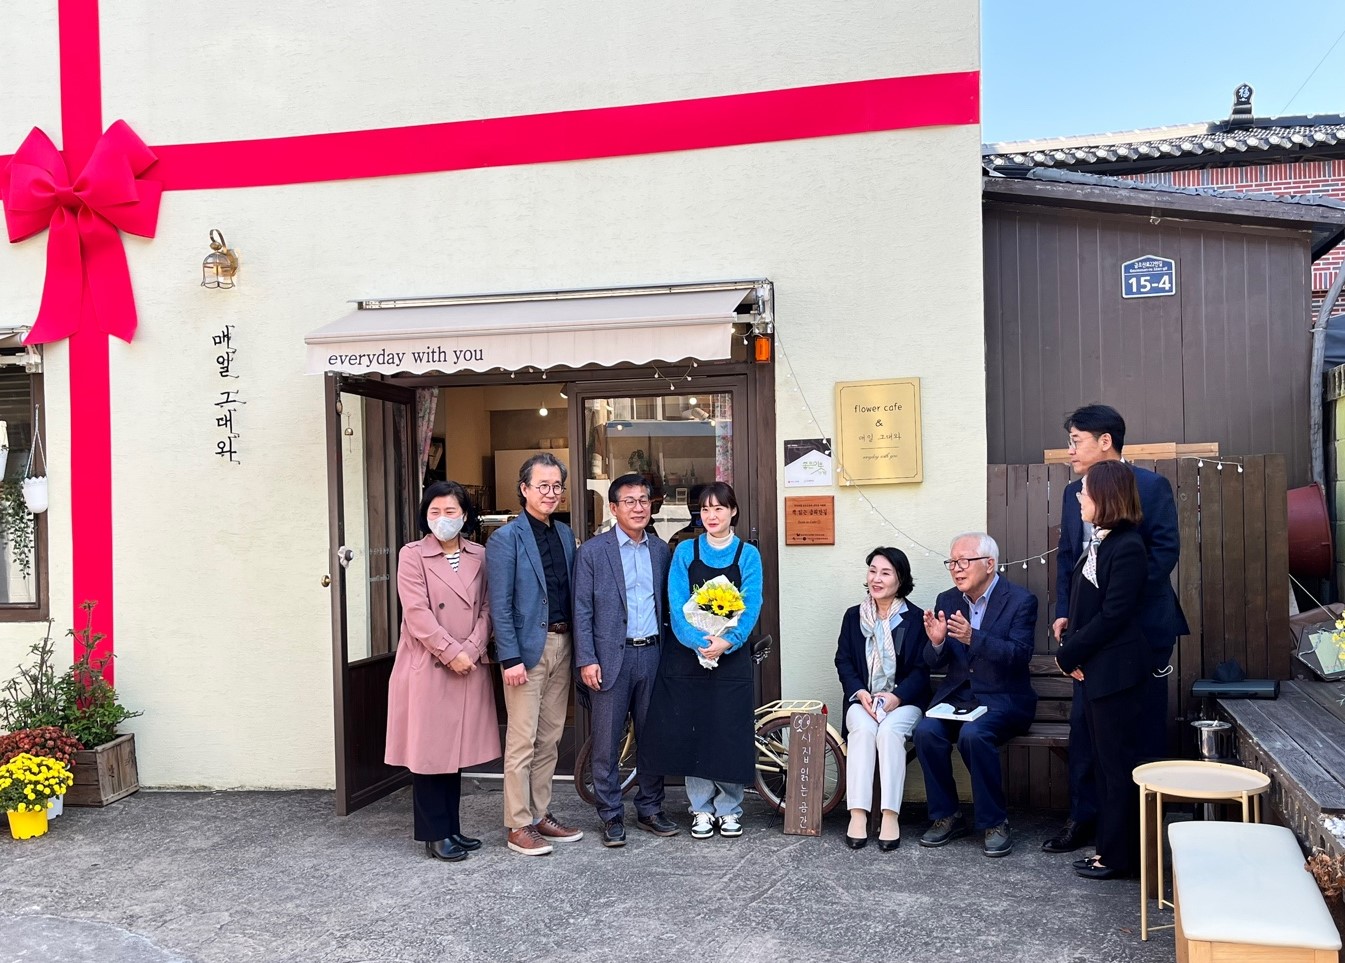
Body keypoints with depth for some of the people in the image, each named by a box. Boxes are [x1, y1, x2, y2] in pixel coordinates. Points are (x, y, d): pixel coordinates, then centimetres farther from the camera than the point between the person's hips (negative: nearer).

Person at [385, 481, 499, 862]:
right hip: (427, 669, -4)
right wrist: (451, 652, -15)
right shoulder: (412, 555, -3)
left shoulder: (479, 556, 9)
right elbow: (418, 613, -11)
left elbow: (486, 608, 5)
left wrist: (472, 649, -10)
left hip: (469, 668, 4)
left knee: (456, 748, 11)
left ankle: (452, 827, 21)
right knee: (429, 751, 1)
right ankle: (435, 834, 11)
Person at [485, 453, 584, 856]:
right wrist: (510, 658, -17)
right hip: (527, 648, -6)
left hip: (562, 644, 7)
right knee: (522, 741, -2)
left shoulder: (566, 534, 12)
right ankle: (518, 826, 7)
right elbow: (500, 606, -11)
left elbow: (572, 593, 13)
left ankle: (541, 815, 24)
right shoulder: (506, 538, -8)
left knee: (550, 739, 13)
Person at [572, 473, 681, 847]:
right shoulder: (592, 551, -2)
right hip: (611, 657, -3)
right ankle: (611, 816, 14)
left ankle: (650, 809, 24)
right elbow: (582, 610, -4)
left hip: (653, 655, 4)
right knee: (606, 743, 2)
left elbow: (668, 604, 12)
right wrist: (586, 660, -10)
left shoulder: (661, 550, 10)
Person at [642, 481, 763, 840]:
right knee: (691, 731, 3)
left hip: (731, 655, -1)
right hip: (688, 654, 1)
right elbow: (677, 604, -4)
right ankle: (701, 809, 18)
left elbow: (751, 606, -5)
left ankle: (729, 808, 18)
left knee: (730, 732, 2)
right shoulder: (685, 551, 4)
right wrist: (699, 641, -19)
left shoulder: (748, 554, 3)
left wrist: (727, 642, -20)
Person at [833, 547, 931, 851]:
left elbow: (921, 669, -1)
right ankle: (858, 814, -32)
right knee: (862, 729, -30)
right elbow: (843, 661, 7)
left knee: (889, 731, -32)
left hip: (903, 700, -2)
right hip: (862, 698, 2)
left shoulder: (915, 619, 3)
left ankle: (890, 816, -31)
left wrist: (897, 697, -17)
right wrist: (860, 692, -11)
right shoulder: (854, 616, 12)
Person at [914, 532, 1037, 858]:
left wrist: (973, 638, -33)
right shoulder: (947, 601, 8)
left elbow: (1019, 656, -19)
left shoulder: (1020, 600, -6)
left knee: (973, 734, -33)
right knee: (926, 731, -24)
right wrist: (936, 643, -17)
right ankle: (947, 816, -6)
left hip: (1003, 699, -4)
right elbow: (936, 664, 7)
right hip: (956, 696, 4)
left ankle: (994, 822, -14)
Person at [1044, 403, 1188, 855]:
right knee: (1084, 723, 7)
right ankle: (1083, 817, 17)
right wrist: (1063, 612, 1)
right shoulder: (1073, 493, 10)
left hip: (1144, 627, -5)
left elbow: (1165, 550, -12)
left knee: (1145, 727, 6)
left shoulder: (1151, 486, -6)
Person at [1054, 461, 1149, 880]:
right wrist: (1070, 651, -1)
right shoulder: (1098, 542, 12)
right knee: (1105, 762, 15)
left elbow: (1112, 615, -20)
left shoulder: (1127, 548, -17)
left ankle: (1119, 855, 11)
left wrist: (1068, 654, -13)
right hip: (1094, 670, 9)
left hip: (1116, 672, -9)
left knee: (1118, 763, 1)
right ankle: (1111, 846, 25)